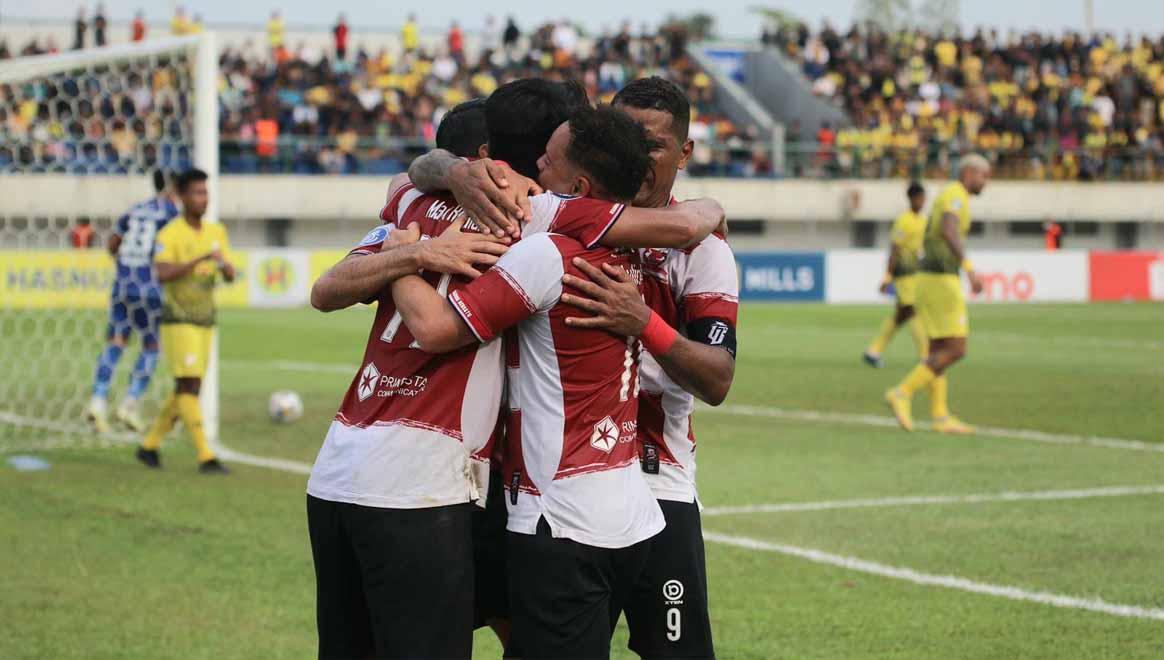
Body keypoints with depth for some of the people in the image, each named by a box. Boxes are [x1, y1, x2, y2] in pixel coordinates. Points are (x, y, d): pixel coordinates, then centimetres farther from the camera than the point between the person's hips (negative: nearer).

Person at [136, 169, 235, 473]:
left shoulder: (216, 231, 8)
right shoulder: (170, 235, -12)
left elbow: (230, 276, 7)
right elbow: (163, 275, -27)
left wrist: (224, 266, -17)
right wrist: (200, 259, -35)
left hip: (205, 322, 7)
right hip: (178, 320, -7)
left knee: (185, 391, 10)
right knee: (190, 386, -13)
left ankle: (149, 445, 24)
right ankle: (206, 457, -16)